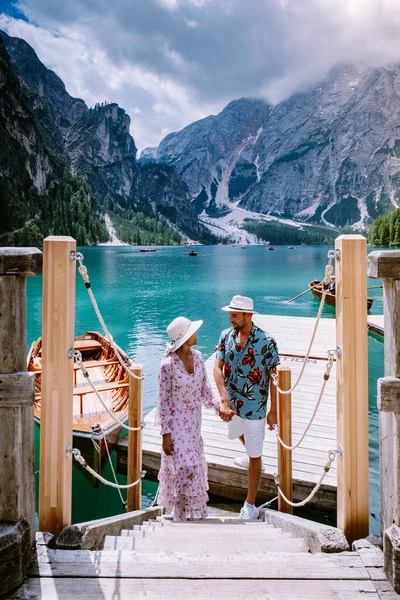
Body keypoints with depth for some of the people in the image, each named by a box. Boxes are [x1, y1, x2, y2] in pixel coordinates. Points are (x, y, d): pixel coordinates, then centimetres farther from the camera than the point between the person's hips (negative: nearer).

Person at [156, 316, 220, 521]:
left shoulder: (198, 357, -3)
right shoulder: (168, 365, -21)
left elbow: (204, 389, 7)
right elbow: (163, 402, -15)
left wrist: (217, 406, -8)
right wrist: (165, 434, -14)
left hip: (194, 421, 6)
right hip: (177, 422, -6)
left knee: (194, 466, 16)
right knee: (185, 468, -4)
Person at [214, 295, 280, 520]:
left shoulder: (266, 341, -19)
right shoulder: (227, 336, -7)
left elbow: (274, 377, -13)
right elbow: (218, 368, -12)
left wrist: (273, 411, -11)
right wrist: (225, 401, -23)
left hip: (255, 407, -5)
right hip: (232, 404, 5)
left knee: (255, 456, 4)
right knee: (240, 433, 31)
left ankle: (250, 504, 18)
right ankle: (251, 457, 63)